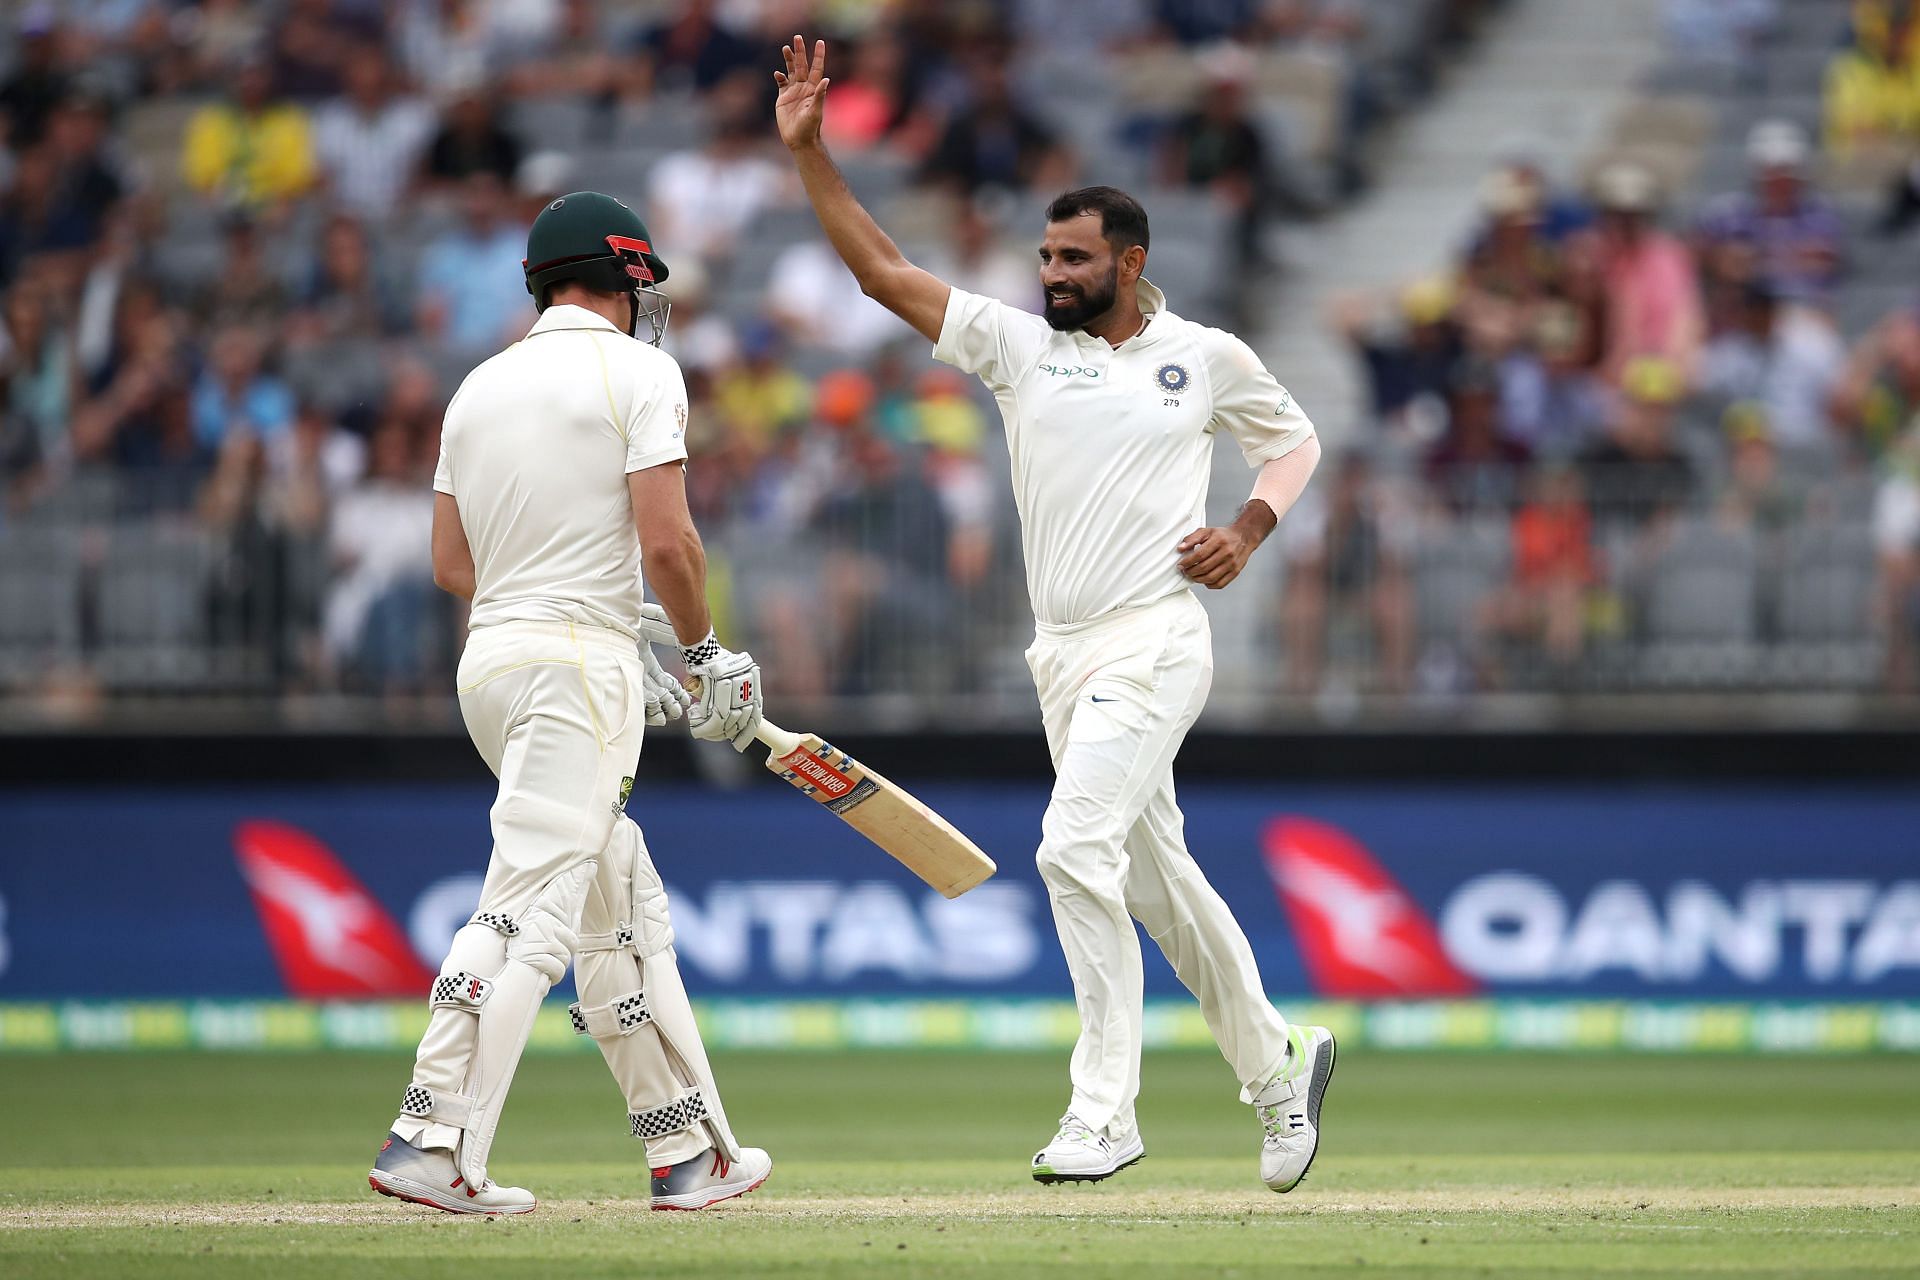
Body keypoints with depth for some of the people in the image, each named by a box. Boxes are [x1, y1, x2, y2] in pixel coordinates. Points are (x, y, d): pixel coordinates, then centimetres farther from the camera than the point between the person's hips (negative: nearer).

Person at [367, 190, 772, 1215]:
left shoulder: (480, 387, 16)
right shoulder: (636, 372, -4)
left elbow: (452, 563, 16)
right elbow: (666, 542, -14)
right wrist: (707, 657, 2)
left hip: (489, 663, 8)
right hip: (576, 666, -8)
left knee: (622, 908, 14)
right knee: (532, 903, -13)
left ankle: (690, 1150, 17)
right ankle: (435, 1144, -22)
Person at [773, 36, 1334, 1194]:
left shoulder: (1209, 357, 2)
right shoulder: (1021, 343, 8)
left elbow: (1296, 438, 17)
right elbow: (884, 272, 3)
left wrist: (1250, 528, -2)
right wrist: (809, 153, -5)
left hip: (1156, 640, -5)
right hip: (1064, 655, 5)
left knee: (1077, 847, -21)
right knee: (1156, 879, 11)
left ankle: (1106, 1113, -18)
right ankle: (1278, 1067, 28)